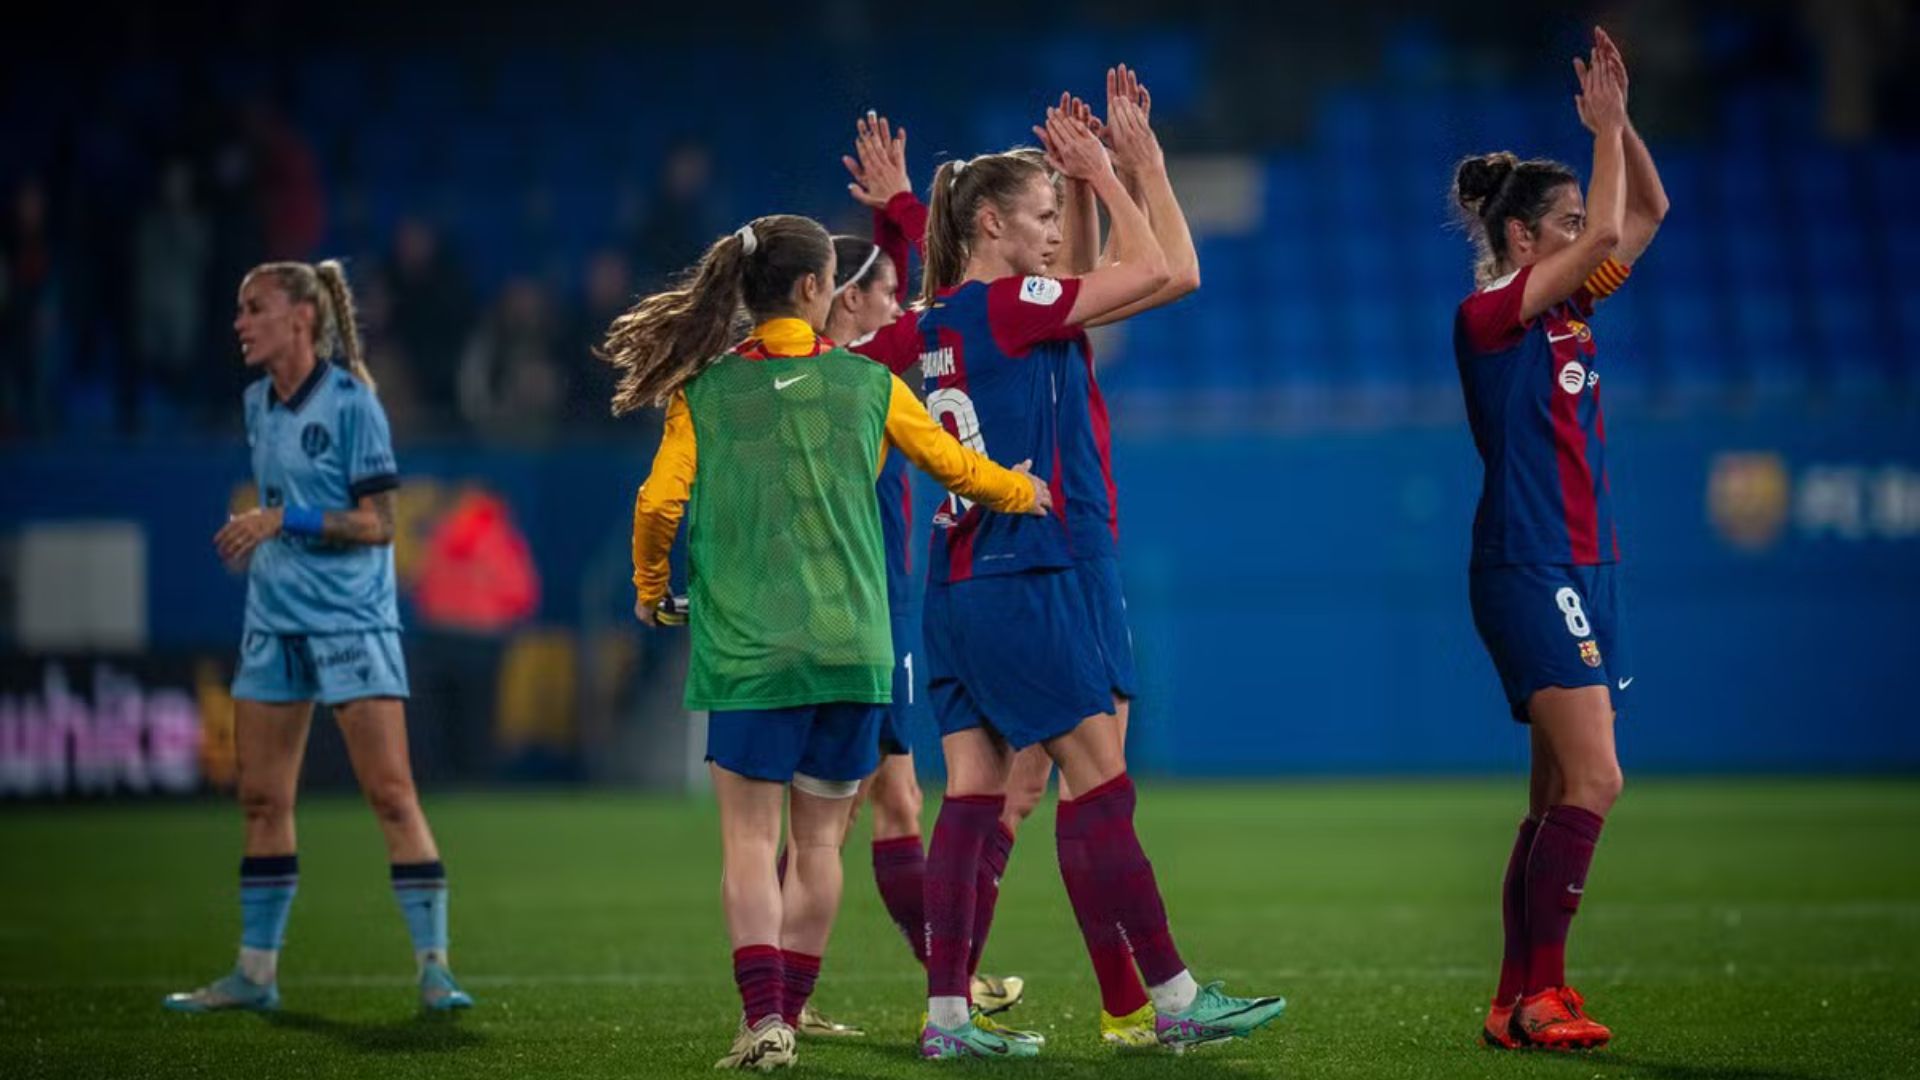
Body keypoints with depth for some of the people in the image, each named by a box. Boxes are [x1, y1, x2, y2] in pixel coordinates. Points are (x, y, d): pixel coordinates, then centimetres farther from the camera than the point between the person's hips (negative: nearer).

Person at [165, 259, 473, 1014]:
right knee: (262, 800, 8)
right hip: (274, 619, 7)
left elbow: (377, 524, -13)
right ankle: (256, 972, 16)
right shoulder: (258, 403, 10)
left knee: (391, 793, -10)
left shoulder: (350, 401, -11)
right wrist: (255, 536, 9)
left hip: (351, 620, -7)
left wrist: (284, 521, -20)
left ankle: (433, 966, -7)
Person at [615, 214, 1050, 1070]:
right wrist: (1026, 492, 35)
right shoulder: (867, 384, 5)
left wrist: (650, 589, 13)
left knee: (750, 840, 1)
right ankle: (789, 1013, 17)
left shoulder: (705, 393, 0)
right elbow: (959, 469, 14)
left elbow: (659, 502, -7)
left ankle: (762, 1019, -13)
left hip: (746, 647, -1)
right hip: (852, 647, 1)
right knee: (817, 845, 12)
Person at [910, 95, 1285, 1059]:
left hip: (955, 583, 8)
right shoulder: (1008, 305, -12)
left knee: (974, 793, 6)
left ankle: (947, 1015, 3)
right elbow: (1150, 268, -5)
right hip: (1018, 579, -8)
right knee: (1101, 785, -4)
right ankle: (1174, 997, -2)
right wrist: (1102, 174, 6)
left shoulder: (934, 323, 10)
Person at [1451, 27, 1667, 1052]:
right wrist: (1604, 126, -8)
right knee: (1593, 781, -15)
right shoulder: (1490, 313, -10)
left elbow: (1644, 213, 19)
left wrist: (1620, 118, 7)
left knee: (1560, 794, 7)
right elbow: (1604, 234, -19)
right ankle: (1536, 995, -12)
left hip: (1583, 571, 9)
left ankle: (1518, 1001, 8)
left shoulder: (1565, 310, 13)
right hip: (1527, 572, -9)